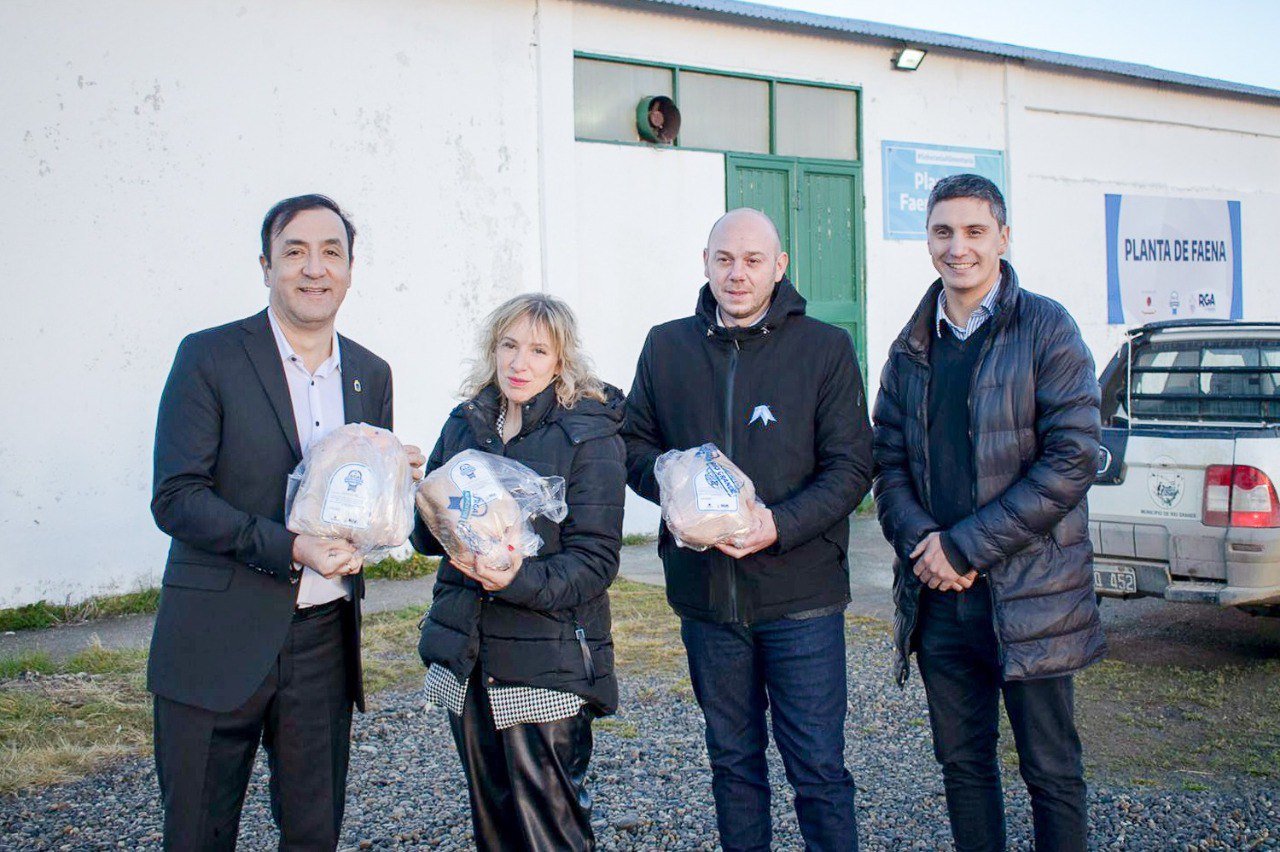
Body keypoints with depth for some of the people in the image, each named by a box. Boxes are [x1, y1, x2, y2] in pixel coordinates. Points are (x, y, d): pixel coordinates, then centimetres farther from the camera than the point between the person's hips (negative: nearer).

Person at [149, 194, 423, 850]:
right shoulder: (210, 358, -6)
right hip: (220, 644, -4)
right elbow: (176, 498, -12)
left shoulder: (370, 373, 10)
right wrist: (291, 548, -22)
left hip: (325, 642, 4)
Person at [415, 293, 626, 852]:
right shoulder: (465, 424, 9)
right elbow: (427, 535, 12)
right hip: (465, 656, 5)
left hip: (546, 662, -5)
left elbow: (595, 560, -13)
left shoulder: (589, 436, -7)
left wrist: (519, 580, -29)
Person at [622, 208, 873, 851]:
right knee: (733, 760, 17)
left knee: (817, 767, 3)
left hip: (800, 593, -3)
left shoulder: (825, 348, -3)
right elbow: (634, 443, 12)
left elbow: (851, 467, -5)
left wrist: (780, 526, -20)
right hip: (704, 591, 3)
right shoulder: (667, 347, 6)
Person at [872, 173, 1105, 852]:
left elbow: (1070, 460, -13)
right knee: (962, 760, 15)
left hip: (1028, 590, -4)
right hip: (937, 591, 4)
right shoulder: (911, 348, 10)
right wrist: (921, 542, -11)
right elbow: (888, 460, 9)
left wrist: (965, 546, -15)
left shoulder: (1048, 330, -6)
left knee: (1051, 770, 6)